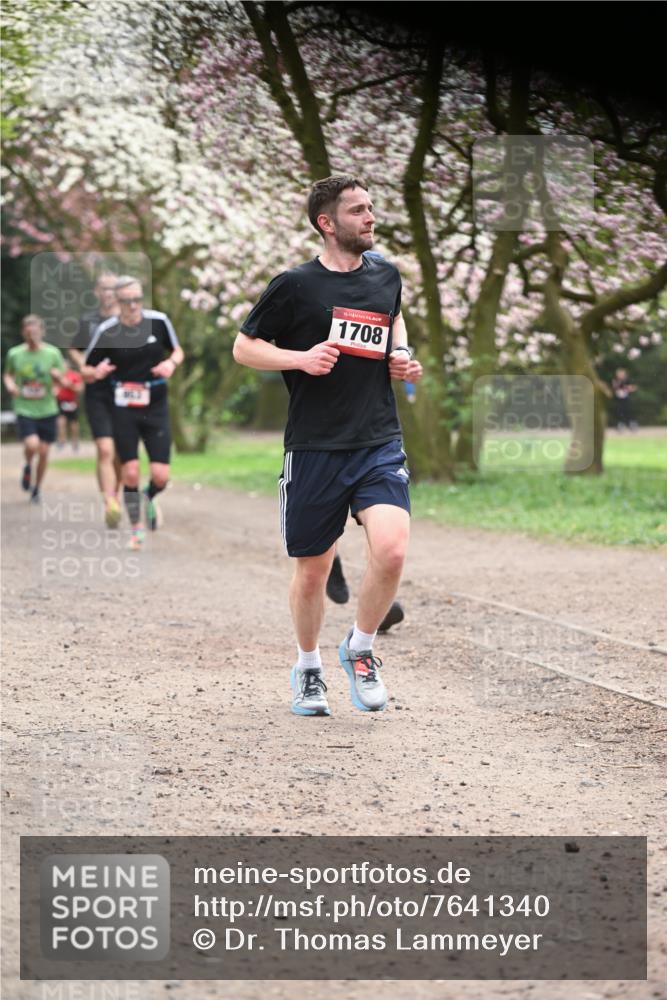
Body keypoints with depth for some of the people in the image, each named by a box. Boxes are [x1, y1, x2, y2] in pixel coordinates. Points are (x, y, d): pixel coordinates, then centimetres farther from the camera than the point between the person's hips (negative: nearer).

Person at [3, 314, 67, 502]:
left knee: (44, 451, 4)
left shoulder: (52, 353, -3)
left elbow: (61, 381, 4)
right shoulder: (14, 354, -1)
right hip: (24, 409, -1)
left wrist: (57, 376, -20)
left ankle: (37, 487, 26)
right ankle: (28, 466, 14)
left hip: (47, 409, 1)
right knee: (32, 444, -21)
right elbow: (7, 374, 15)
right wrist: (9, 384, -7)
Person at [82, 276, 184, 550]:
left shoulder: (159, 321, -6)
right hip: (124, 411, -1)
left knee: (161, 476, -6)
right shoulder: (106, 331, -9)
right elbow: (86, 370, 0)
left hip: (156, 409, 1)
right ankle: (137, 528, 16)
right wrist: (96, 373, -23)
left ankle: (149, 498, 30)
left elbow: (177, 351, 11)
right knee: (130, 473, -5)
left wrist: (171, 363, -12)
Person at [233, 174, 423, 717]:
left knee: (391, 550, -19)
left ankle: (360, 650, 7)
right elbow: (244, 347, 2)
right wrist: (301, 357, -14)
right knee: (312, 571, 6)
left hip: (379, 443, 3)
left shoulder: (386, 275, 9)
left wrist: (401, 355, 11)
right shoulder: (296, 285, -5)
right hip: (314, 448, -2)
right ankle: (308, 668, 32)